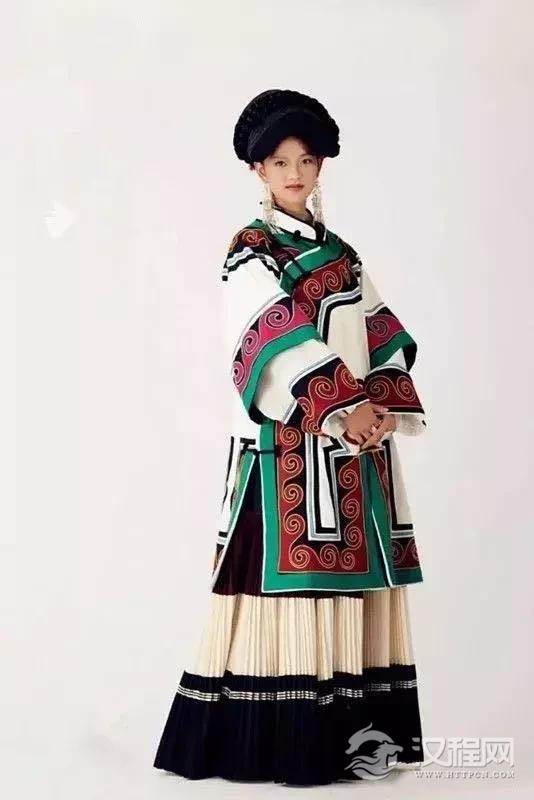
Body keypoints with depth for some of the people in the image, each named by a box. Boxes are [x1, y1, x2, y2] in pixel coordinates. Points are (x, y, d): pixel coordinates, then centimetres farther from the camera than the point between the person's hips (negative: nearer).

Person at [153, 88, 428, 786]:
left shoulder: (340, 253, 19)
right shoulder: (251, 250, -1)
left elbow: (384, 336, 12)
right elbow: (279, 338, -15)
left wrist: (384, 404, -7)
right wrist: (342, 409, -26)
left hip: (360, 432, 7)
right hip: (290, 437, -6)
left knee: (356, 572, 5)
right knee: (293, 568, -10)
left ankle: (358, 729, 10)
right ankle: (287, 738, -7)